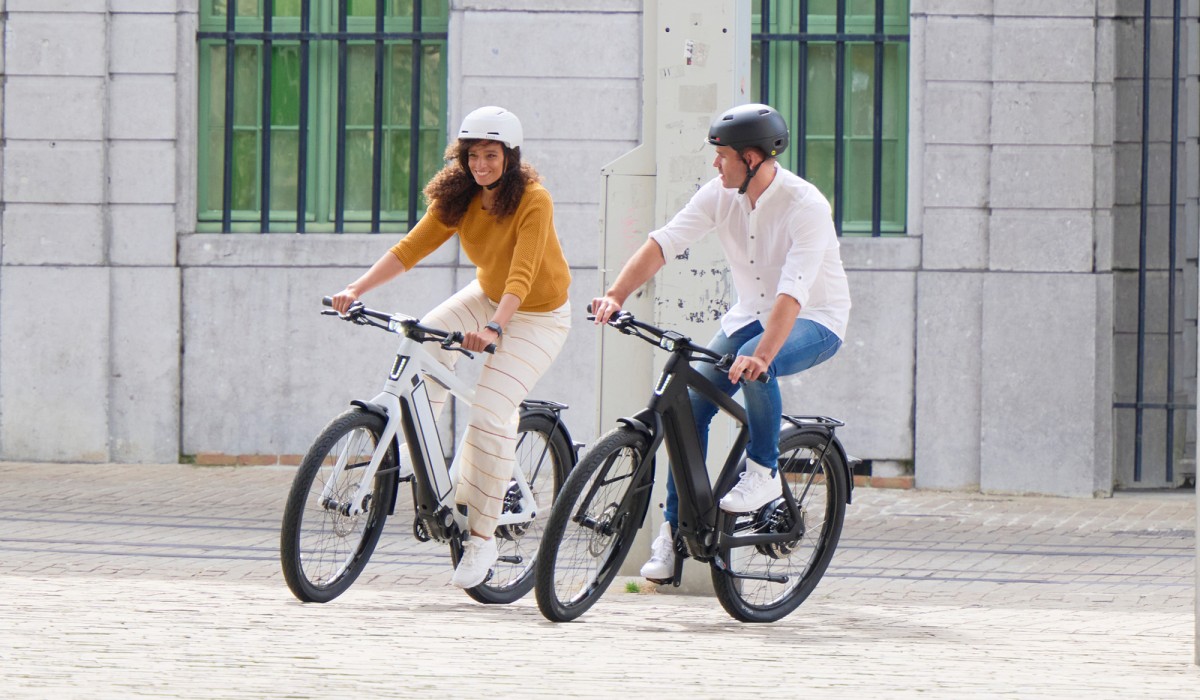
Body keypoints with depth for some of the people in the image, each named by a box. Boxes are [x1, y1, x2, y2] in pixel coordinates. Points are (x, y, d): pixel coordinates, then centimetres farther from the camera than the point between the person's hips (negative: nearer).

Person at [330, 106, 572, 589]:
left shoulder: (533, 201, -26)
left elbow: (522, 276, -37)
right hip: (487, 296, 6)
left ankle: (482, 536, -9)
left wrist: (493, 327, -52)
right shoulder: (458, 198, -10)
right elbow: (410, 248, -16)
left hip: (537, 317, -6)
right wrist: (356, 288, -29)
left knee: (490, 415, -20)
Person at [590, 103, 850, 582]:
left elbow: (793, 290, -37)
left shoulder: (806, 206, -26)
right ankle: (674, 529, -2)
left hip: (816, 320, -6)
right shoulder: (721, 195, -8)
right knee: (692, 401, -11)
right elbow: (664, 242, -14)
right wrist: (616, 296, -28)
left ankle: (764, 473, -17)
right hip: (751, 313, 6)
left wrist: (762, 354, -49)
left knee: (753, 366, -37)